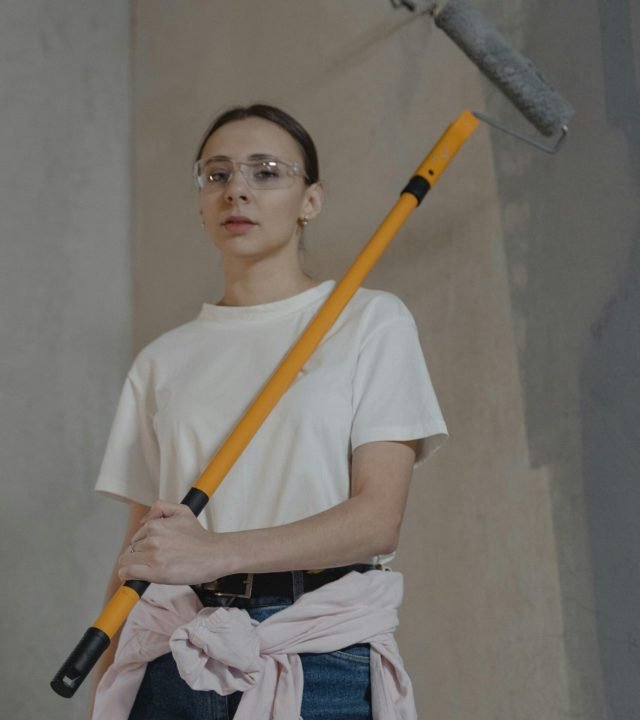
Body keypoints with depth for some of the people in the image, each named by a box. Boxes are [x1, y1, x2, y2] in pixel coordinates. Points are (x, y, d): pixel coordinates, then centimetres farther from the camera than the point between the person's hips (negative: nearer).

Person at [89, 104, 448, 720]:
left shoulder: (370, 320, 3)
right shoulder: (163, 360, 14)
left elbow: (378, 517, -7)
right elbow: (137, 549, 11)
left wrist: (218, 551, -20)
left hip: (319, 652, -3)